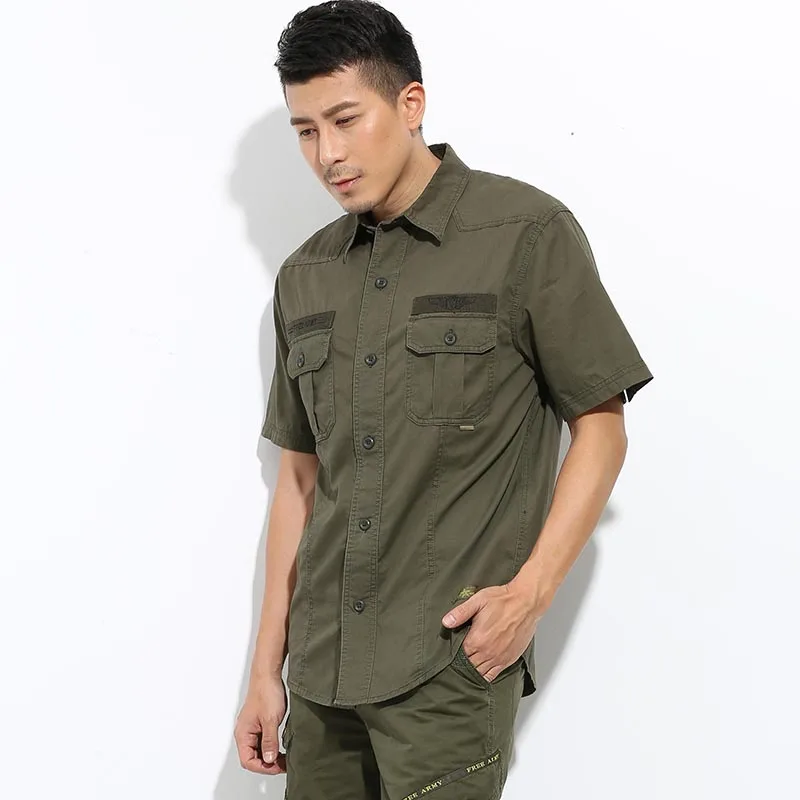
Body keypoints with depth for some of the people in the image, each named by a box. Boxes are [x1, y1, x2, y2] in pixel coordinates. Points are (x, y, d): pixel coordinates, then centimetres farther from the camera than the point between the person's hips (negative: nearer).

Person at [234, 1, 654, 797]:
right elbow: (300, 474, 14)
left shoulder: (526, 234, -4)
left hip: (449, 667, -5)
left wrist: (530, 591, -13)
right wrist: (267, 667, 13)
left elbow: (601, 430, -2)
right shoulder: (304, 277, 11)